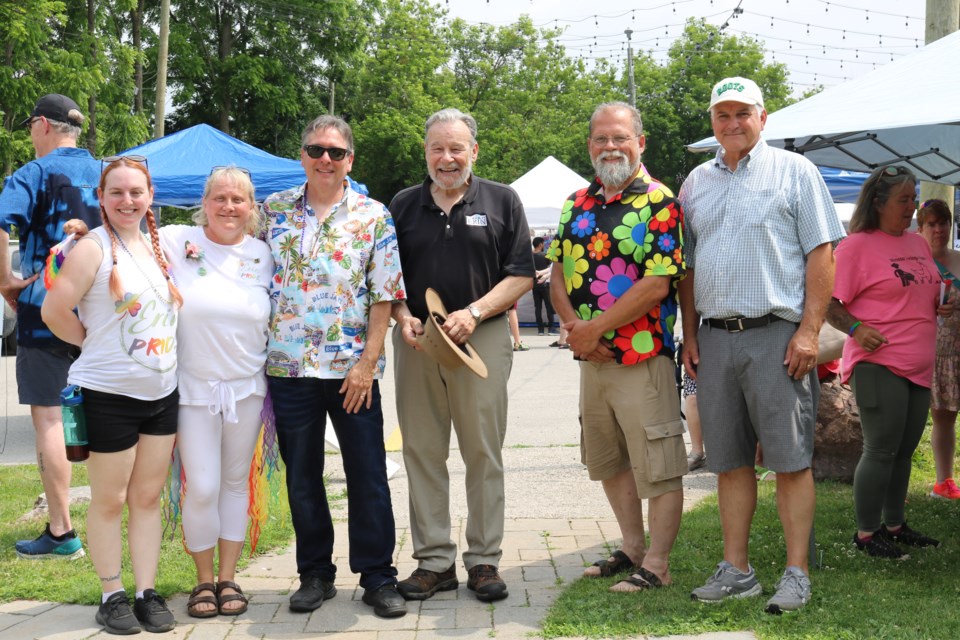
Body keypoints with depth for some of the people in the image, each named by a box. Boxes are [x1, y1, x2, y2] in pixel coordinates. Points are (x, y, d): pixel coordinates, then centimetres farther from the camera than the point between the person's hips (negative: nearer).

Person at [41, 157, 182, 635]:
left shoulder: (157, 245, 10)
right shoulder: (93, 248, -10)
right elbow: (54, 311, -14)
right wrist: (94, 342, -4)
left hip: (162, 392, 6)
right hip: (109, 394, -6)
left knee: (148, 496, 10)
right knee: (109, 501, 4)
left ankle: (148, 593, 17)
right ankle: (112, 596, 15)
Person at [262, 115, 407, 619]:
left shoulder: (373, 216, 0)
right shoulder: (274, 210, 6)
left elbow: (384, 297, -3)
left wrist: (368, 361, -9)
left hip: (352, 369, -2)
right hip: (288, 367, 2)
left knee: (368, 477, 2)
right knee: (301, 475, 10)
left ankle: (378, 577, 13)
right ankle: (314, 573, 23)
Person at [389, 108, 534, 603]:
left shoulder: (501, 201, 6)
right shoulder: (403, 206, 12)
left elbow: (522, 274, 1)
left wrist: (474, 312, -11)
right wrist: (403, 317, -5)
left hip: (483, 338, -2)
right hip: (417, 340, 2)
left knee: (483, 453, 0)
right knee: (422, 453, 4)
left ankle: (484, 559, 9)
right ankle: (433, 560, 12)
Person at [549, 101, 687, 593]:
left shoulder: (659, 203, -10)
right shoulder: (577, 204, 11)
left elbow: (657, 284, -18)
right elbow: (559, 273, 11)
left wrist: (596, 328, -16)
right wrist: (572, 325, -7)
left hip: (643, 354, -7)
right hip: (590, 355, 8)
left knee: (658, 465, 0)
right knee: (609, 460, 18)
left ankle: (657, 564, 12)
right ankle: (633, 548, 33)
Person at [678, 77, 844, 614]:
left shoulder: (794, 171, 3)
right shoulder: (696, 182, 16)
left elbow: (821, 253, -3)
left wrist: (810, 330, -12)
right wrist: (690, 336, 11)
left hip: (776, 334, -4)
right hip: (715, 337, 5)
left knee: (791, 459, -3)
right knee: (729, 461, 8)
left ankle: (797, 573, 4)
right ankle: (736, 570, 16)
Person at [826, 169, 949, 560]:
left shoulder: (919, 244, 15)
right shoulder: (856, 246, -8)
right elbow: (829, 304, -9)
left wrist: (940, 308, 7)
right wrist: (856, 329, -24)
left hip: (919, 366, 7)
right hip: (879, 365, -7)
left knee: (904, 450, 13)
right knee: (881, 451, -4)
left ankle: (894, 525, 25)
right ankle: (866, 532, 6)